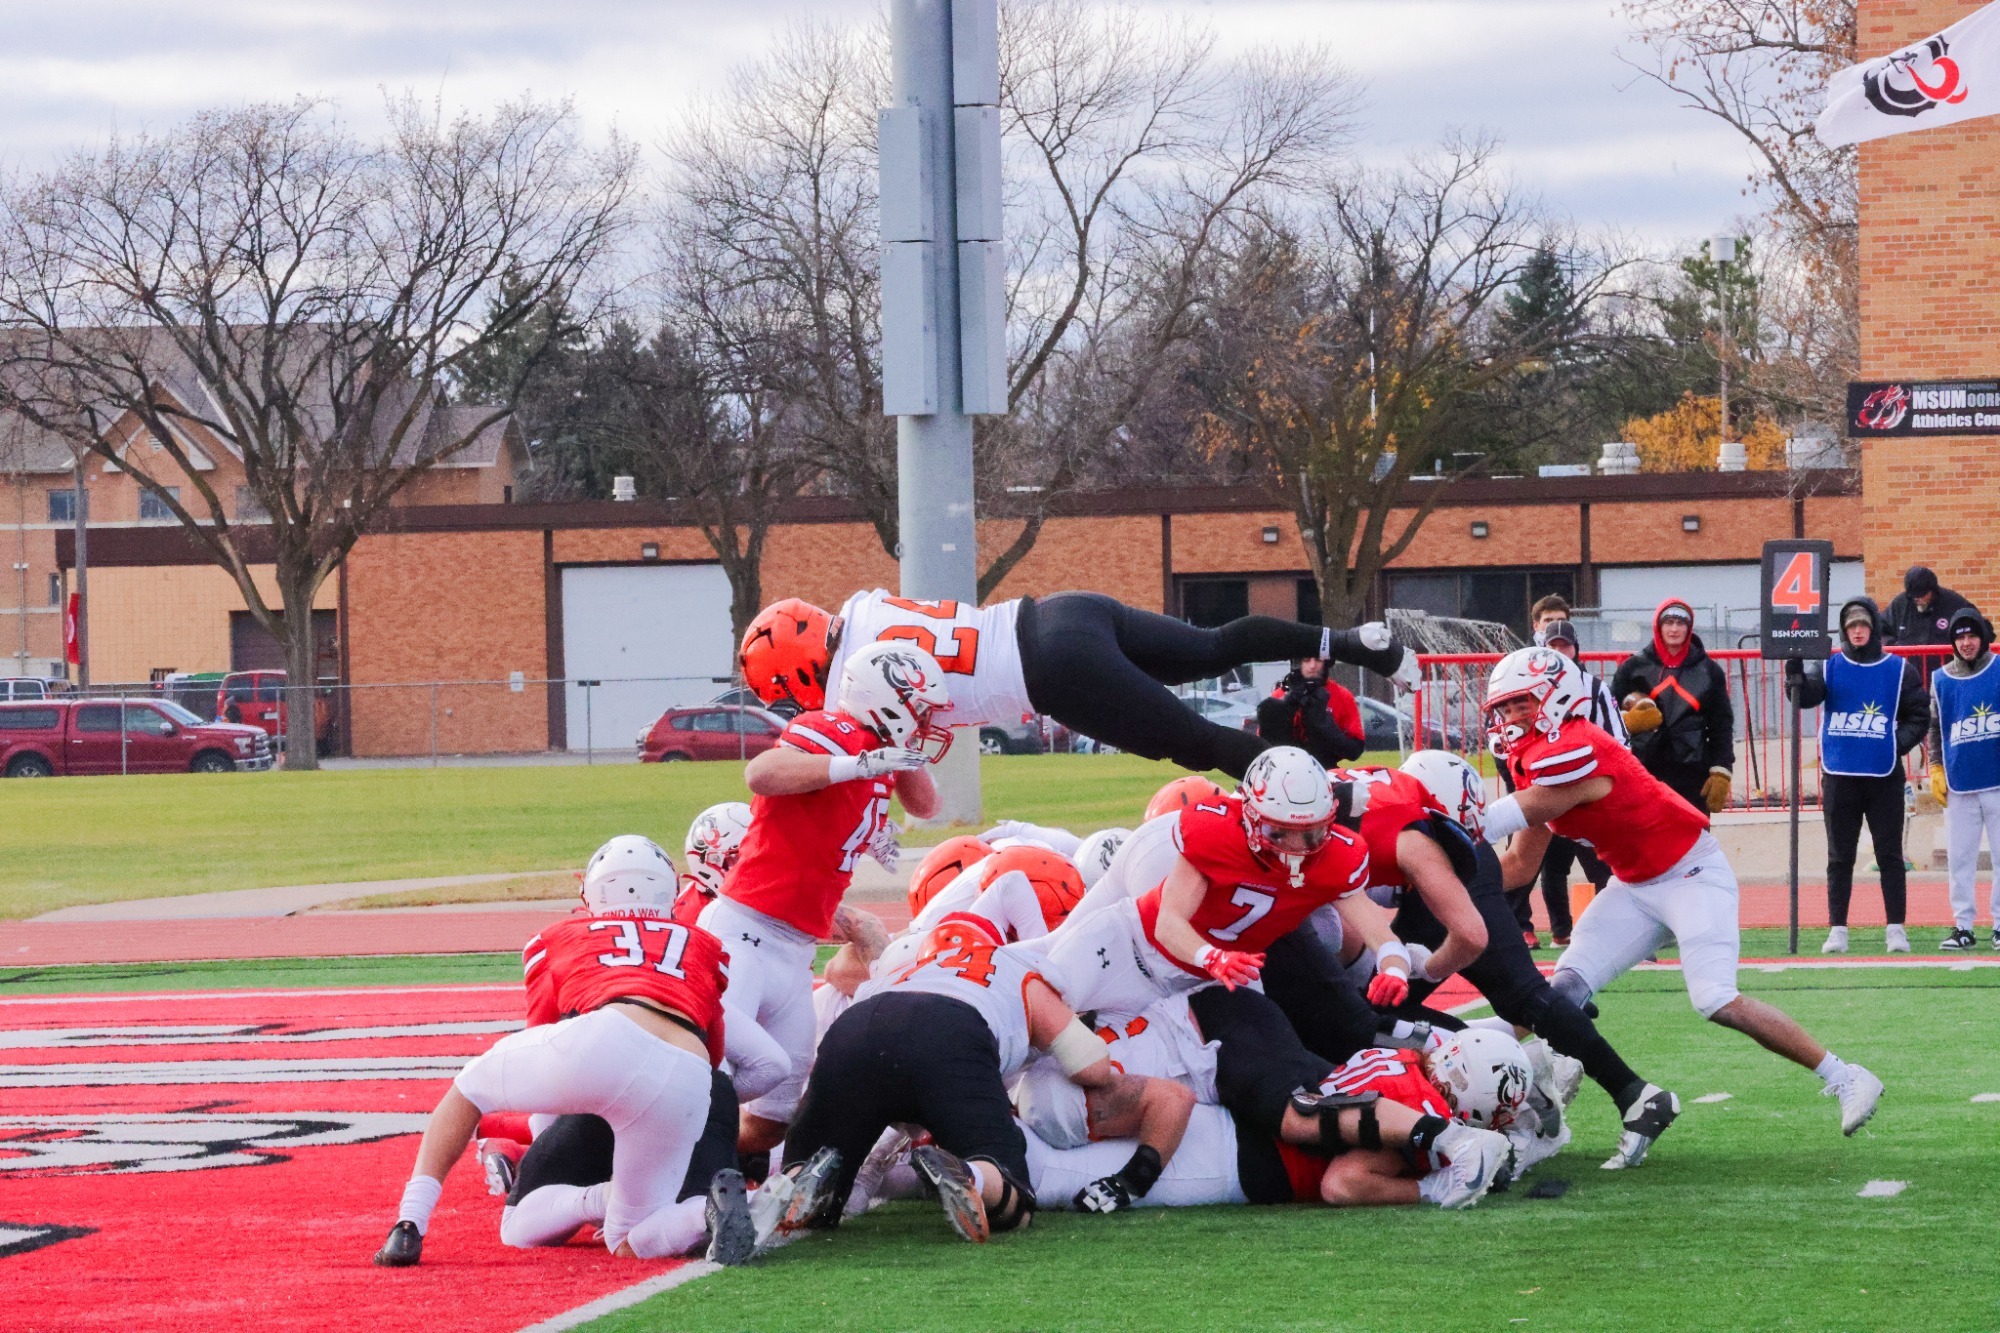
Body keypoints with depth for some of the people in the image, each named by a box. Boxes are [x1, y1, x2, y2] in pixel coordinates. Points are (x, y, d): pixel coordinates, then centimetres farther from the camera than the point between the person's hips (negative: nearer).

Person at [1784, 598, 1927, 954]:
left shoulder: (1901, 670, 5)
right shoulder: (1829, 667, 6)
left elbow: (1918, 717, 7)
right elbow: (1805, 696, -11)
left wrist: (1898, 744, -10)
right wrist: (1795, 672, -31)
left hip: (1884, 776, -1)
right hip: (1839, 775, 1)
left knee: (1889, 855, 2)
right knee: (1840, 857, 4)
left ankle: (1896, 928, 6)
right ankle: (1837, 930, 7)